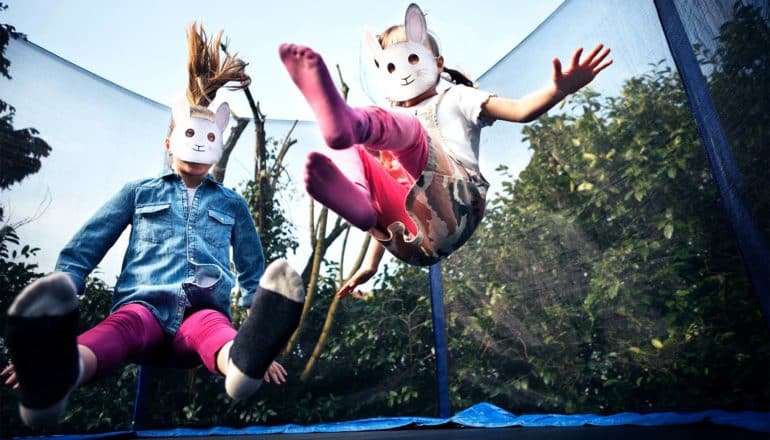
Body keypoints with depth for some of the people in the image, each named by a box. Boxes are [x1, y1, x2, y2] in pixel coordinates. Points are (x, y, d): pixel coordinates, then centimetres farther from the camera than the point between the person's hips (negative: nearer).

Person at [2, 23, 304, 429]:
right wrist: (51, 311, -4)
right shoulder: (139, 192, 18)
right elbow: (83, 249, 12)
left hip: (202, 313, 0)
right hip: (143, 304, 0)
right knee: (128, 322, -36)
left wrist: (262, 335, 8)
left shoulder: (232, 204, 20)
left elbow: (253, 274, 20)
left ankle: (243, 362, -69)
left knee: (211, 324, -36)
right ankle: (54, 375, -66)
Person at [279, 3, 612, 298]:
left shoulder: (454, 98, 24)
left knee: (404, 127, -24)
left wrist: (559, 89, -17)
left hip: (452, 208, -4)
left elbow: (519, 110, 6)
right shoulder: (388, 123, 35)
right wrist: (371, 263, 26)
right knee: (347, 152, -6)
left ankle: (353, 123, -59)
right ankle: (356, 199, -40)